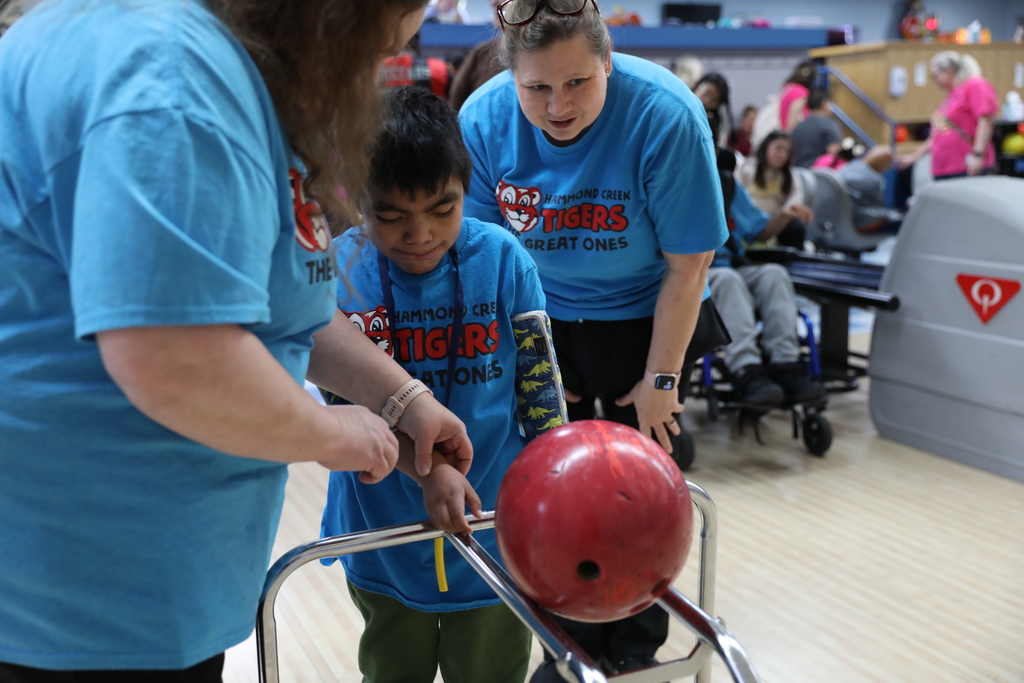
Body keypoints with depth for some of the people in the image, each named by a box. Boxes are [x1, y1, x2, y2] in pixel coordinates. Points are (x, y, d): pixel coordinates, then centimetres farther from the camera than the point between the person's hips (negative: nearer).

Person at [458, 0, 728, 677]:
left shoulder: (665, 114, -27)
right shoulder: (484, 119, -18)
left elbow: (687, 266, -19)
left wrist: (660, 378, -13)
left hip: (644, 319, -2)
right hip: (543, 322, 2)